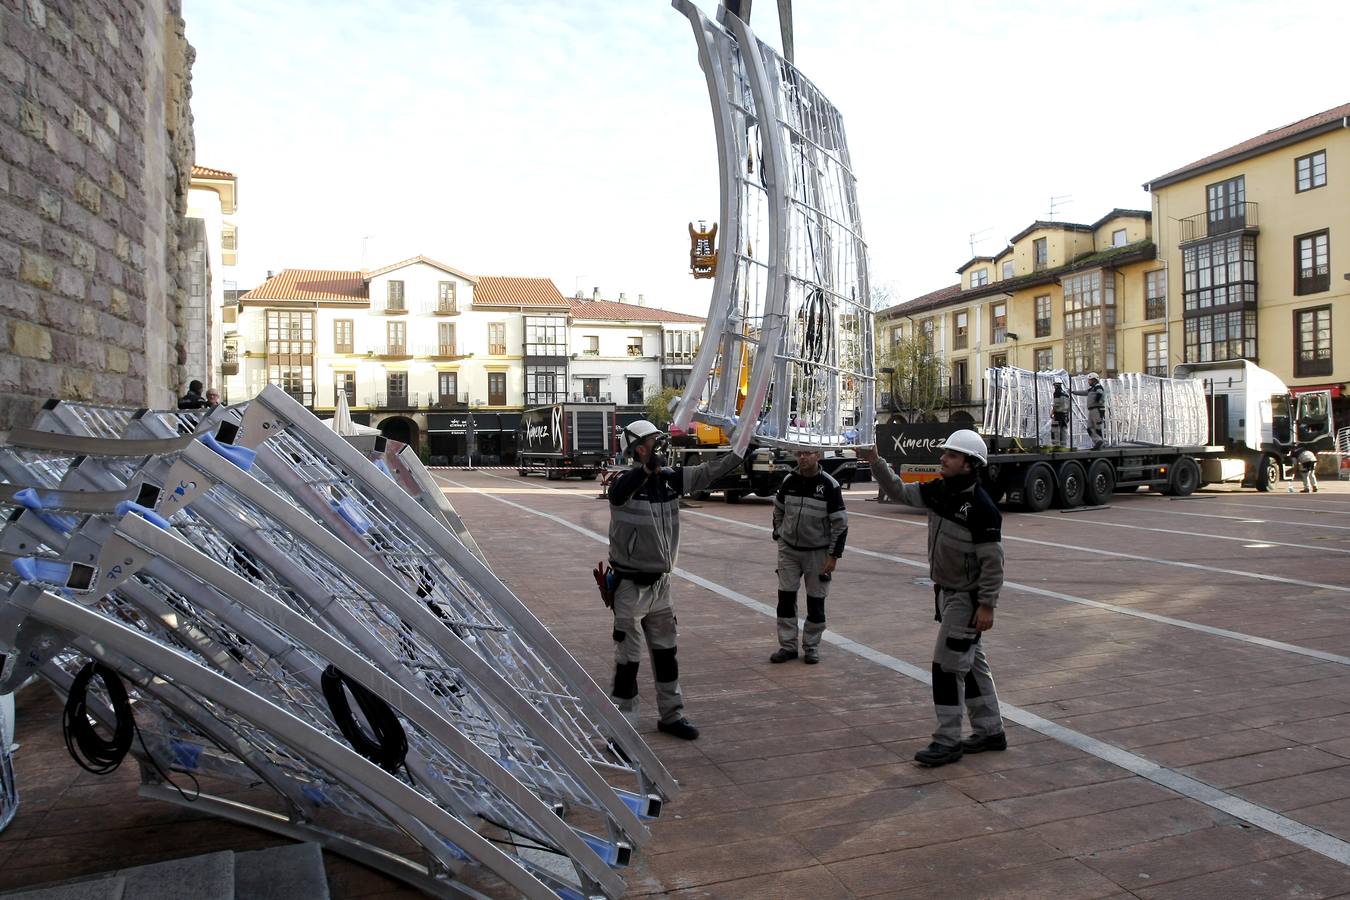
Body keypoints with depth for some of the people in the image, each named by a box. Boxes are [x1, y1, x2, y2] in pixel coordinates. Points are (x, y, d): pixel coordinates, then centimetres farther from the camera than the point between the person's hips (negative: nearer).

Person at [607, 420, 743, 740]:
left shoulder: (670, 478, 0)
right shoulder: (625, 482, -18)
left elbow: (707, 473, 8)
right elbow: (619, 491, -41)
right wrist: (648, 468, -56)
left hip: (660, 582, 7)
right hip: (630, 585, -7)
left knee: (665, 651, 19)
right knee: (628, 658, 1)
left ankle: (671, 714, 35)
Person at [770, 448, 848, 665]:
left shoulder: (829, 485, -13)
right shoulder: (789, 481, -1)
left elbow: (840, 523, -10)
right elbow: (778, 510, 16)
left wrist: (833, 556, -11)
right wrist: (779, 536, 12)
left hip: (818, 552, -3)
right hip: (788, 550, 3)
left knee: (816, 600, 5)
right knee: (786, 596, 3)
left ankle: (811, 647, 20)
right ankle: (787, 645, 14)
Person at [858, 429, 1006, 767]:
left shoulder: (981, 507, -21)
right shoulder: (938, 491, 2)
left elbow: (993, 560, -20)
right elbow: (899, 491, 9)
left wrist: (987, 605, -19)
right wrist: (876, 462, -4)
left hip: (967, 598, -8)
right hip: (946, 592, 8)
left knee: (948, 665, -6)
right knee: (971, 663, 16)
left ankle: (947, 741, 5)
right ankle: (990, 731, 29)